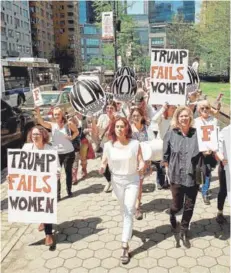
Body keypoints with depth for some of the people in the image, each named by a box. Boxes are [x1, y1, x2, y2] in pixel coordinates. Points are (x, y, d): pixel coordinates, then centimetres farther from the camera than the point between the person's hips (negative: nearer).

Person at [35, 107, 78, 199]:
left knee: (68, 171, 13)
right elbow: (41, 122, -22)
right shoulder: (52, 125, -5)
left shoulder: (68, 124, -6)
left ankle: (69, 190, 29)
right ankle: (57, 194, 6)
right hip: (56, 153, 1)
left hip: (69, 152, 0)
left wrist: (72, 137, -11)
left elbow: (76, 132, 9)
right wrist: (38, 112, -39)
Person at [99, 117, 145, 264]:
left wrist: (141, 167, -30)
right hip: (117, 181, 2)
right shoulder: (108, 145, -10)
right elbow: (104, 161, -3)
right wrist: (102, 168, -25)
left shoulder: (135, 143, -14)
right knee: (124, 210, 21)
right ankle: (128, 229, 50)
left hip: (132, 180, -2)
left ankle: (125, 246, -2)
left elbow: (141, 161, -8)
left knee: (129, 211, -7)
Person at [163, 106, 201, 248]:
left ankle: (184, 231, 33)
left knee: (189, 206, 11)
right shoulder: (170, 134, -5)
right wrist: (169, 170, 1)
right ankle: (172, 216, 48)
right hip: (176, 176, -1)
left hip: (193, 176, 1)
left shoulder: (197, 133, -4)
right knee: (177, 205, 12)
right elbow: (166, 155, 1)